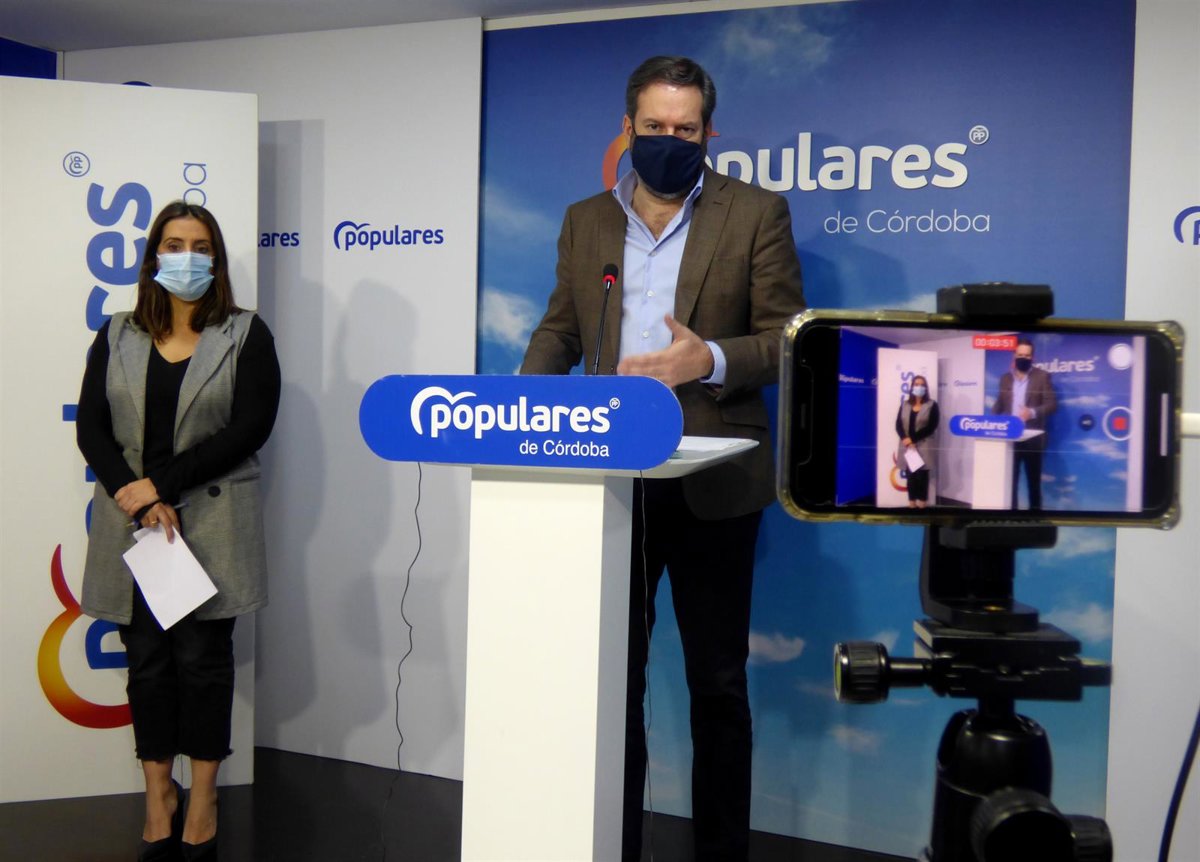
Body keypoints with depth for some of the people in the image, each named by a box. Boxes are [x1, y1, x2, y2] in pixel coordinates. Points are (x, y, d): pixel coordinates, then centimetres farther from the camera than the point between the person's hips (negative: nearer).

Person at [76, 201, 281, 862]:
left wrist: (161, 484, -14)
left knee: (203, 658, 4)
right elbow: (90, 429, 2)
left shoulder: (246, 336, 1)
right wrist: (137, 502, -13)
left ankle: (202, 799, 18)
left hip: (212, 524, -3)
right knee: (146, 659, 9)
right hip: (130, 521, 3)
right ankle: (159, 794, 23)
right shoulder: (117, 337, 10)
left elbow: (250, 428, -10)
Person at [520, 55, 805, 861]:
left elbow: (788, 339, -4)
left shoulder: (756, 213, -1)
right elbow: (560, 330, 13)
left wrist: (710, 361, -23)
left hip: (712, 482, -3)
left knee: (718, 680, 9)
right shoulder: (585, 221, 10)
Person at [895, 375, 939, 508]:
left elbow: (931, 427, -9)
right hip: (907, 446, 3)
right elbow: (898, 424, 5)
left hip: (924, 446, -3)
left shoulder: (932, 405, 0)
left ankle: (922, 504, 0)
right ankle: (912, 504, 8)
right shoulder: (905, 404, 12)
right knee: (910, 476, 5)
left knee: (922, 476, -4)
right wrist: (905, 439, -14)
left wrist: (913, 439, -15)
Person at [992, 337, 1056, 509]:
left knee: (1034, 481, 5)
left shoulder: (1042, 376, 0)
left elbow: (1052, 404, -6)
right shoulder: (1005, 378, 10)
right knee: (1009, 480, 2)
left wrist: (1032, 412, -24)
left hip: (1032, 438, -3)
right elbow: (999, 404, 14)